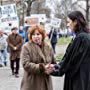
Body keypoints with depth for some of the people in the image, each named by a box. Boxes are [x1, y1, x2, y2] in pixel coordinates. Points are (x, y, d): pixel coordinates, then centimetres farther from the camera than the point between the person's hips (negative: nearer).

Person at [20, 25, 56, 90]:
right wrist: (41, 67, -24)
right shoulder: (26, 47, -5)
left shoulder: (48, 48, 9)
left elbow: (53, 63, 16)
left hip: (46, 83, 5)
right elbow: (26, 64, -15)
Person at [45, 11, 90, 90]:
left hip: (80, 80, -9)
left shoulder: (80, 38, -19)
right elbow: (70, 59, 12)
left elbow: (70, 59, -15)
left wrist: (55, 68, -2)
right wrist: (56, 66, 7)